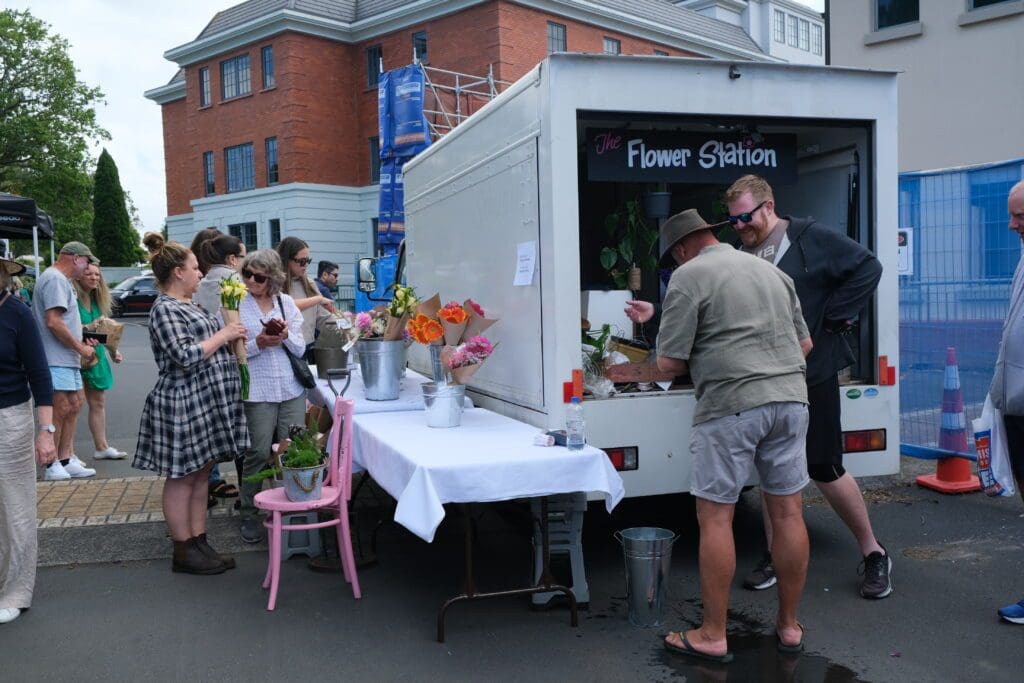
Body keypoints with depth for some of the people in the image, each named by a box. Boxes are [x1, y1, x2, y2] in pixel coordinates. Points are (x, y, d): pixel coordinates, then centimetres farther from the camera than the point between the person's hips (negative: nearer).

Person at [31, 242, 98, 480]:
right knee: (61, 409, -7)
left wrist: (82, 341, 12)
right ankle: (52, 466, 2)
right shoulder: (55, 279, -13)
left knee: (74, 406, 12)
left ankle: (65, 461, 18)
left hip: (67, 359, 11)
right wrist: (81, 348, -15)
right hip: (56, 359, -11)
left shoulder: (62, 280, 20)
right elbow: (53, 322, -22)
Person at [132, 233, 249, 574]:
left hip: (207, 403, 9)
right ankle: (183, 553, 10)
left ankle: (199, 542, 21)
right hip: (183, 405, -9)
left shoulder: (186, 305, 16)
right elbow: (186, 357, -23)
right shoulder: (164, 309, -14)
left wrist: (231, 334, 16)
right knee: (182, 478, 1)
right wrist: (223, 335, -15)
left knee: (200, 475, 13)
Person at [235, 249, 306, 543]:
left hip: (291, 387, 3)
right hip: (257, 389, -3)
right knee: (259, 453, -3)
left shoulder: (286, 302, 11)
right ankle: (249, 514, 14)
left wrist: (286, 336, -11)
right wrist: (258, 344, -17)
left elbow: (300, 348, 8)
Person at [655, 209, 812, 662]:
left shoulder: (689, 276, -3)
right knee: (787, 512, 11)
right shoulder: (770, 270, 18)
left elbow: (669, 362, -7)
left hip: (731, 404, -7)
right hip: (790, 399, 7)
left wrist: (697, 358, 14)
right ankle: (789, 626, 22)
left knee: (715, 517, 1)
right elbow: (804, 343, 22)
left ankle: (712, 636, 8)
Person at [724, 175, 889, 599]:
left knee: (825, 469, -1)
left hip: (812, 375, -5)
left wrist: (833, 317, -12)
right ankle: (776, 556, 24)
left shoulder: (809, 238, -6)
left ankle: (872, 553, 19)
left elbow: (867, 268, -9)